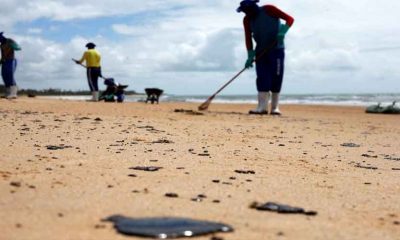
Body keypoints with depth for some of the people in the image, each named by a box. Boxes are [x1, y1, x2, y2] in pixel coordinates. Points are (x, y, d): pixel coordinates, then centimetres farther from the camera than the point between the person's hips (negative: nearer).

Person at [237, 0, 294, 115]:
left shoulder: (269, 10, -11)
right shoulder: (247, 20, 2)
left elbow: (289, 19, -13)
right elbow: (248, 39, 3)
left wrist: (282, 32, -29)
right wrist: (250, 57, -4)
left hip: (276, 49, -4)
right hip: (261, 51, 4)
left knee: (276, 78, -4)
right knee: (262, 79, -6)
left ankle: (275, 107, 3)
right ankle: (262, 107, -9)